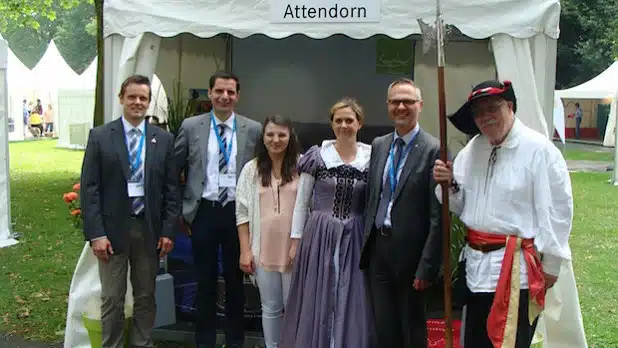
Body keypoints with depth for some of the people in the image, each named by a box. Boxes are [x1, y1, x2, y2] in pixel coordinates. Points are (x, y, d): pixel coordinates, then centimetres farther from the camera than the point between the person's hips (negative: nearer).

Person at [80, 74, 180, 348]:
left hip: (149, 228, 2)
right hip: (113, 228, -2)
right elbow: (89, 188, -4)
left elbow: (171, 188, 5)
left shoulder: (164, 139, 5)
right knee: (112, 299, 5)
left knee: (146, 296, 12)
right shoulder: (100, 136, -1)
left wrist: (168, 230, -2)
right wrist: (96, 233, -11)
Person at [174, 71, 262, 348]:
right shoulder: (191, 127, 0)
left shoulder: (253, 129, 0)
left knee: (235, 280, 12)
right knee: (206, 281, 11)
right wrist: (181, 209, 2)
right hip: (203, 212, 0)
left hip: (238, 212, 0)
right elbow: (174, 170, 5)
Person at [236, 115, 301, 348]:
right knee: (270, 308, 12)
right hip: (263, 250, 2)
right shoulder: (251, 169, 4)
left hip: (295, 250, -2)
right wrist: (245, 250, -1)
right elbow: (243, 212, 5)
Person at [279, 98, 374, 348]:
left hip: (355, 239, 1)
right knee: (316, 302, 5)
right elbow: (301, 202, 2)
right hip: (319, 236, -1)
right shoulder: (317, 155, -2)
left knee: (351, 304, 6)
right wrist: (296, 241, -1)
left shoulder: (371, 157, 1)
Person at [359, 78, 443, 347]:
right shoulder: (378, 145, 8)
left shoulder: (433, 150, -12)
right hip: (377, 247, 5)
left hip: (409, 253, -5)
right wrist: (366, 247, 9)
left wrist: (427, 267, -16)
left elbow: (438, 216, -14)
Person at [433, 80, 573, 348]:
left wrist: (550, 265, -8)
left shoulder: (539, 149, -12)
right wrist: (449, 184, -7)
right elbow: (461, 206, 15)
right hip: (477, 265, 7)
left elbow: (557, 209, -11)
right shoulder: (473, 149, 8)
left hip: (517, 270, -6)